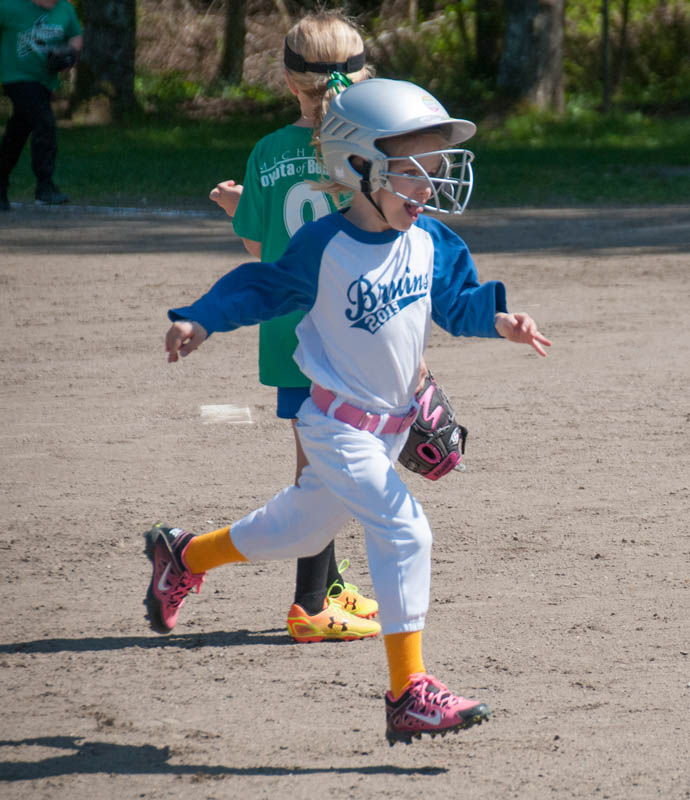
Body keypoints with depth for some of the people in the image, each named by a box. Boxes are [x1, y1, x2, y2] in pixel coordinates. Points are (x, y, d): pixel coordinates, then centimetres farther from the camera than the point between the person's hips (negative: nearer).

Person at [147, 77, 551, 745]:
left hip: (389, 426, 7)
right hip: (336, 424, -7)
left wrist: (499, 320, -11)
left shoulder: (431, 241, -1)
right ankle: (408, 695, -17)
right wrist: (201, 319, -14)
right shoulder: (323, 247, -16)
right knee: (403, 532, -20)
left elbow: (457, 301, 8)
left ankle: (183, 556, 47)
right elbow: (263, 286, -4)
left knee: (301, 528, 22)